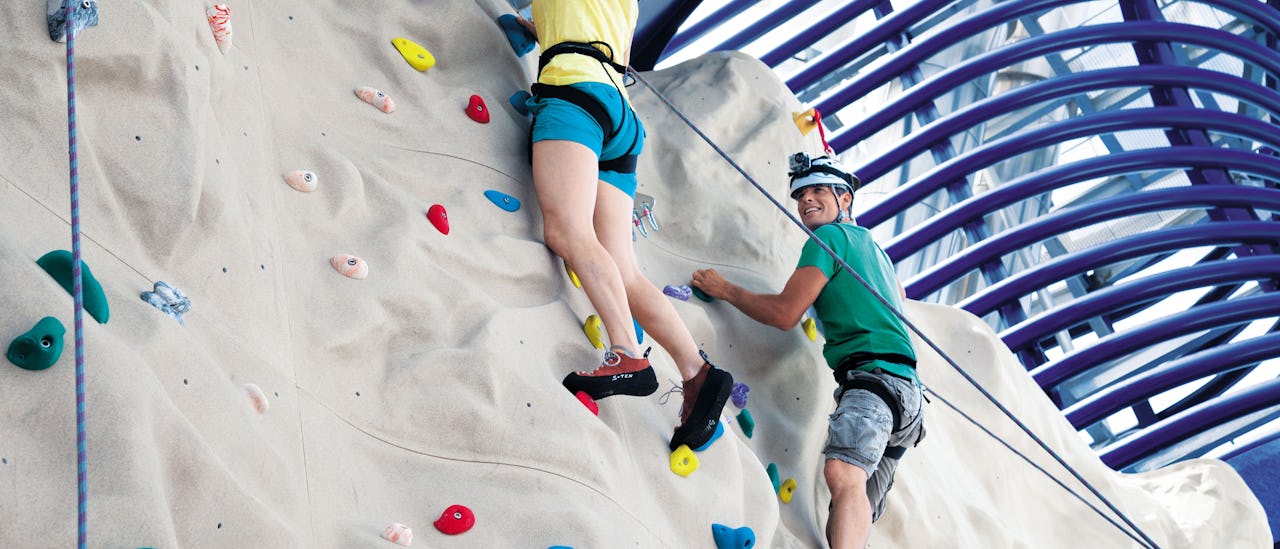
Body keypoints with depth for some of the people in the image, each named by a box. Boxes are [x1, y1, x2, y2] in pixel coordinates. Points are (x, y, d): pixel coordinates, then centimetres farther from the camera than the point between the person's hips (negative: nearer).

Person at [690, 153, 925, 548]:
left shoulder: (830, 237, 0)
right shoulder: (871, 245, 28)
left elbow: (784, 313, -6)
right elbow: (898, 296, 47)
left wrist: (725, 290, 8)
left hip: (874, 376, -10)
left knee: (842, 473, -35)